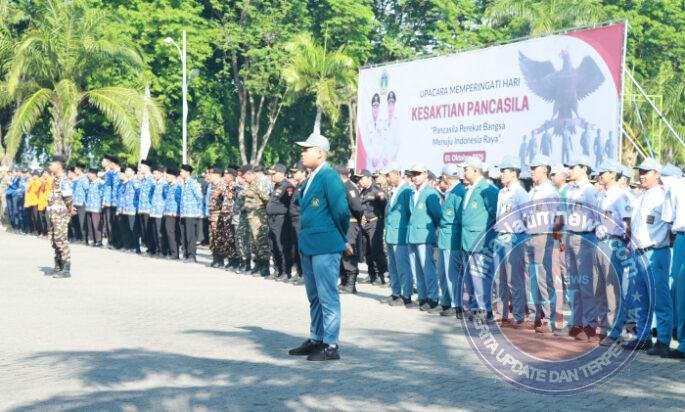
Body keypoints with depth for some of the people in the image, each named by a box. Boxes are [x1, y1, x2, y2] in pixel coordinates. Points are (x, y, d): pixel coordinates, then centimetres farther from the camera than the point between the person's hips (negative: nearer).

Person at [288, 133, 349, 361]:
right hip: (308, 246, 9)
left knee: (328, 297, -3)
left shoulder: (329, 177, -13)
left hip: (325, 247, -9)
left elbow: (341, 211, -15)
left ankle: (330, 346, 2)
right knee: (314, 297, 17)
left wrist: (342, 239, -3)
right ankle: (316, 339, 28)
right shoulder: (311, 179, 14)